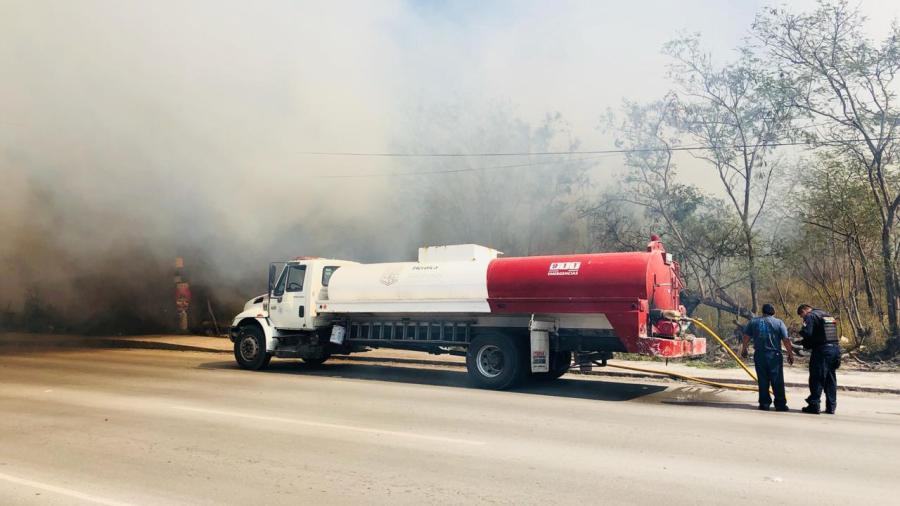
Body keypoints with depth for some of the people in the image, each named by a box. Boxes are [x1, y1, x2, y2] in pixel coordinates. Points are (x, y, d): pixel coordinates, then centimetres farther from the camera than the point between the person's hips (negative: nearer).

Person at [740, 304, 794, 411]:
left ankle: (764, 403, 9)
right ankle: (780, 404, 2)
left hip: (759, 355, 2)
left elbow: (746, 337, 8)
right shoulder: (778, 323, 2)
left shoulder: (754, 322, 8)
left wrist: (744, 349, 20)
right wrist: (790, 354, 4)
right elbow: (786, 340, -4)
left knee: (763, 380, 7)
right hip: (774, 355, -2)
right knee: (777, 381, 2)